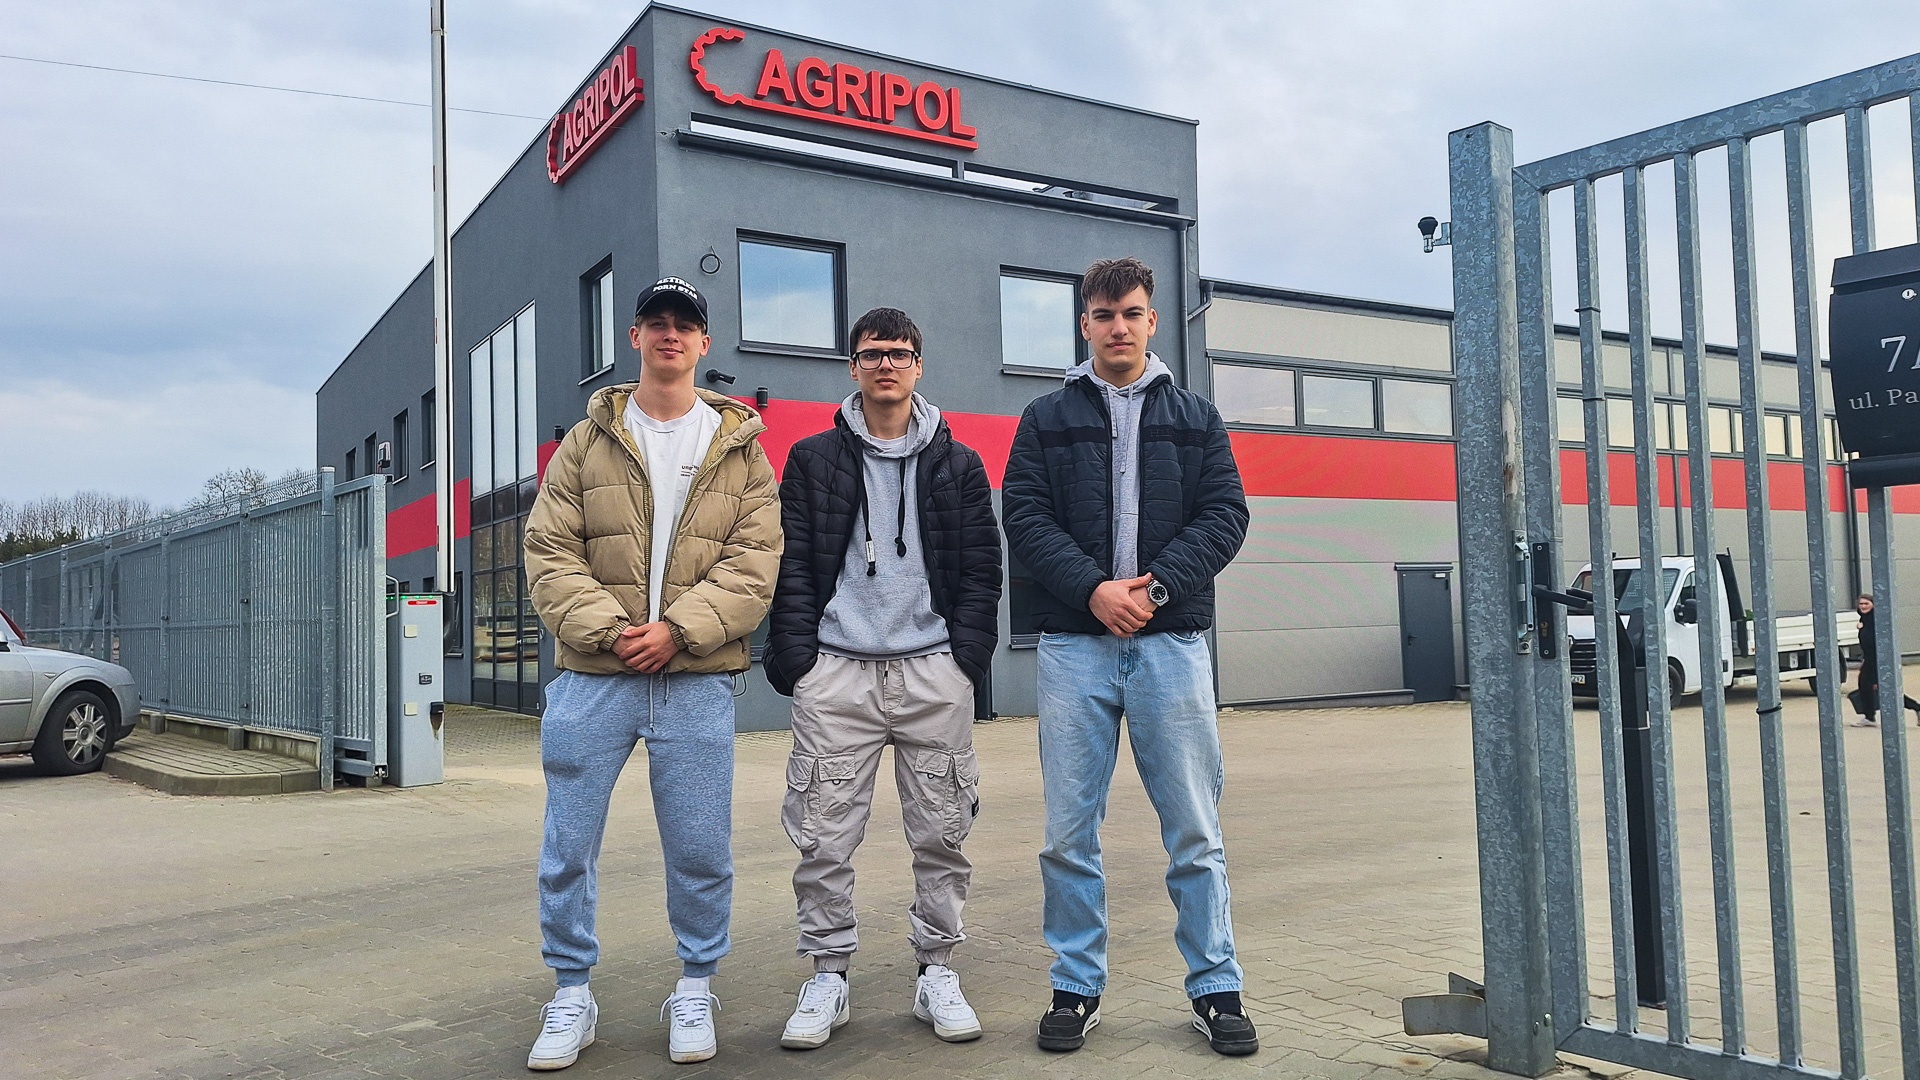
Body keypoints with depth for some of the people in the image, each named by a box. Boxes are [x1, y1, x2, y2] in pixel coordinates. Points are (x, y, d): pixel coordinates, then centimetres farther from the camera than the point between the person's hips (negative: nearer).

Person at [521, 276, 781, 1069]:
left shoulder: (740, 447, 8)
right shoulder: (587, 441, 9)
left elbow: (753, 561, -1)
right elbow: (550, 552, 1)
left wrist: (677, 628, -13)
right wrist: (606, 628, -13)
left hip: (697, 681, 0)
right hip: (593, 677, 1)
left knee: (701, 850, 5)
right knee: (567, 847, 6)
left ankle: (695, 990, 25)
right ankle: (572, 996, 24)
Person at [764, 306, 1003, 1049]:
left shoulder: (958, 464, 12)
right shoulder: (813, 459, 10)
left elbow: (981, 570, 7)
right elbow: (793, 567, 4)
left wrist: (969, 657, -4)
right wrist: (795, 659, -5)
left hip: (934, 671, 1)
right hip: (837, 671, 0)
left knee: (941, 833, 4)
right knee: (825, 836, 0)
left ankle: (937, 974, 18)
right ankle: (827, 976, 15)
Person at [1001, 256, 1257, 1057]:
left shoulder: (1195, 417, 13)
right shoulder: (1047, 419, 11)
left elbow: (1225, 513, 4)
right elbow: (1025, 516, 0)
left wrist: (1156, 585, -11)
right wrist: (1093, 589, -13)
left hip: (1172, 640, 0)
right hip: (1074, 643, 0)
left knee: (1195, 832, 3)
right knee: (1069, 834, 4)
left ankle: (1216, 988, 15)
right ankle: (1076, 987, 17)